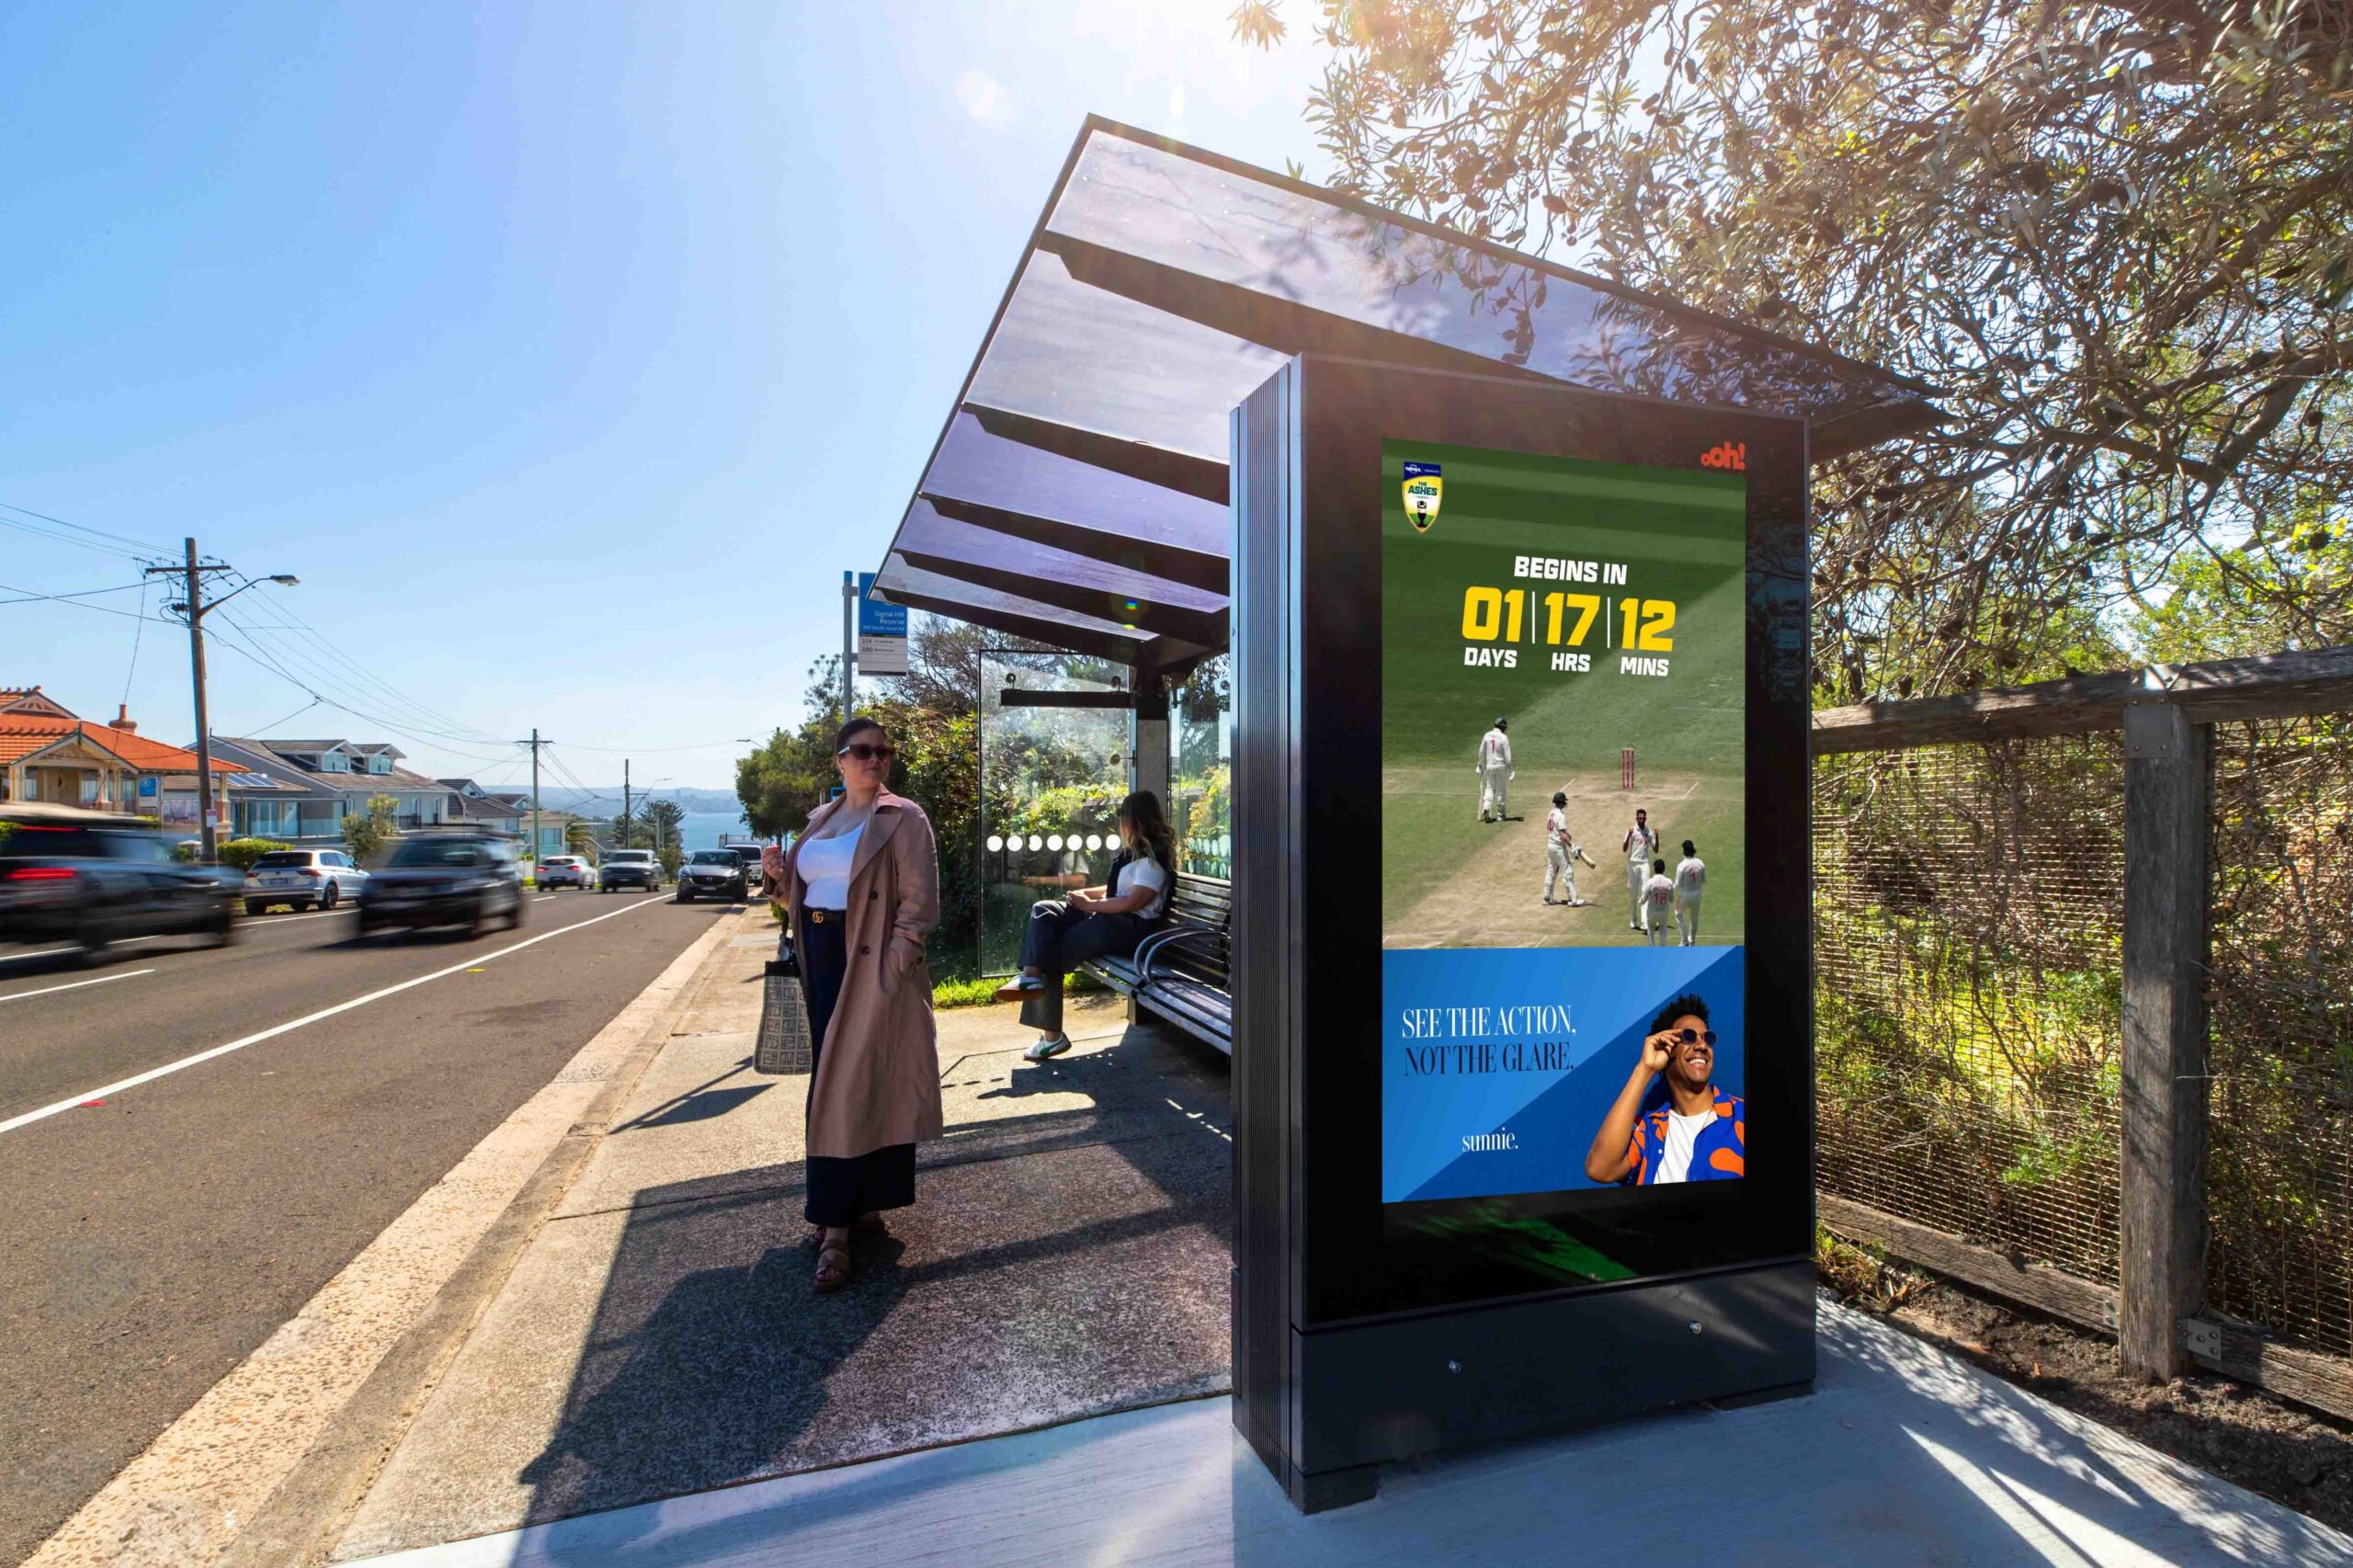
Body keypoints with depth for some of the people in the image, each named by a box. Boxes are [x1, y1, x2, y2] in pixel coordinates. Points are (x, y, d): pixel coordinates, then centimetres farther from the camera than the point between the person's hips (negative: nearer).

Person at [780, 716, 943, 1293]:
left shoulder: (902, 818, -6)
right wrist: (781, 877, 1)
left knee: (848, 1087, -6)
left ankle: (837, 1228, 2)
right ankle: (861, 1207, 25)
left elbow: (918, 903, -11)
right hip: (822, 958, 7)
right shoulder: (822, 819, 15)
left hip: (870, 964, -7)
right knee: (836, 1081, 12)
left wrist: (892, 971, -18)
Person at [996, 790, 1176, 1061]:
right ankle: (1032, 976, -27)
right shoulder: (1135, 851, 20)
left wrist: (1090, 905, -13)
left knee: (1052, 954, -17)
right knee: (1043, 910, -11)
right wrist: (1087, 893, 7)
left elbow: (1134, 901, -20)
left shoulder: (1154, 856, -12)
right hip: (1110, 917, 10)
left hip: (1132, 927, -10)